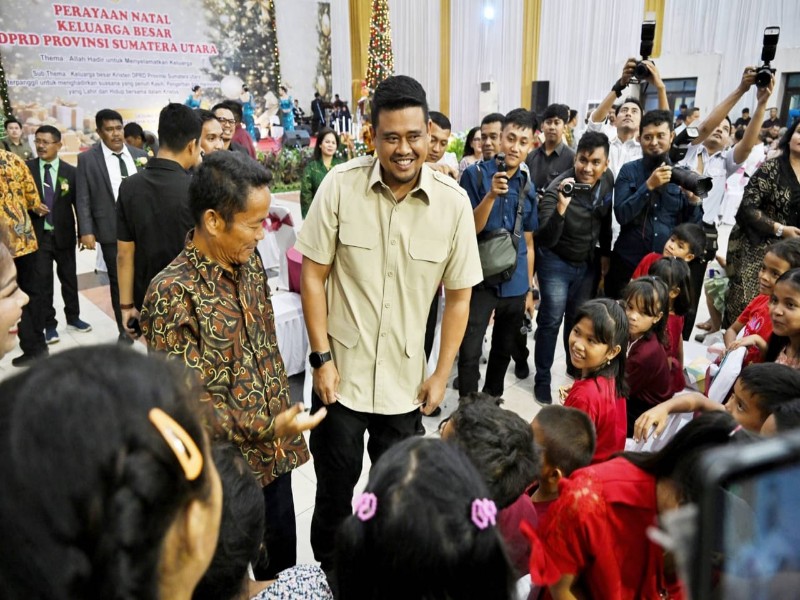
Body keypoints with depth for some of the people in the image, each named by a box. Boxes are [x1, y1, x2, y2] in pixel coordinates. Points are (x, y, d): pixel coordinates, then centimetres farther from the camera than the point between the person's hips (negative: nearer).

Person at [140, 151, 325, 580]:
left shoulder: (249, 261, 0)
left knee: (283, 561, 23)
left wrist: (284, 423, 13)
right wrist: (267, 428, -25)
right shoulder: (173, 293, -23)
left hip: (274, 452, 6)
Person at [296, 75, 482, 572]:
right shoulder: (340, 185, -11)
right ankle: (328, 577, 43)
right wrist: (322, 357, -8)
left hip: (406, 378, 1)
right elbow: (314, 275, -5)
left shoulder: (454, 202, -8)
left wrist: (442, 374, -1)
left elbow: (458, 295, -1)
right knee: (335, 488, 16)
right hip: (341, 371, -1)